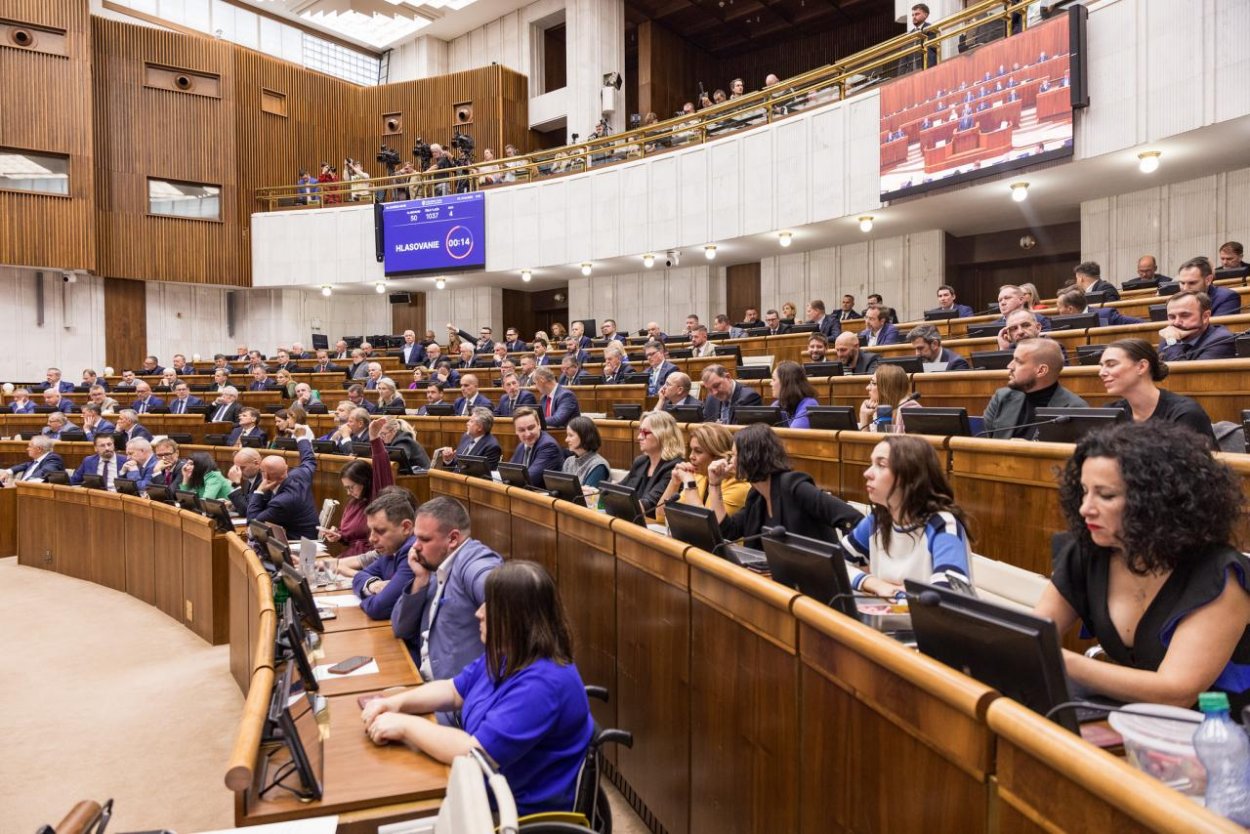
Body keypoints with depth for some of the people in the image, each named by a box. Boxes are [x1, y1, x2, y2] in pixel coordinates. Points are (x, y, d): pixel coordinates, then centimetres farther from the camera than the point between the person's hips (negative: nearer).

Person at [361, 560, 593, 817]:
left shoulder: (542, 684, -30)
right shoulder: (505, 655, 0)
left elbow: (475, 754, -31)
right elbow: (454, 691, 13)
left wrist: (405, 725, -21)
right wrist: (396, 703, -3)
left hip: (522, 814, -8)